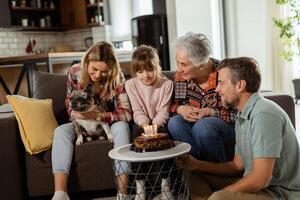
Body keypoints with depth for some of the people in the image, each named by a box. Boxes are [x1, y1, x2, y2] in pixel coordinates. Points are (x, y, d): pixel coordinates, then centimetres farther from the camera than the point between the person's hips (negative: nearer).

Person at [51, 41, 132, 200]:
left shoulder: (117, 78, -18)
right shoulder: (75, 72, -11)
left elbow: (126, 113, -21)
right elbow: (69, 100, 6)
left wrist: (98, 115, -34)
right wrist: (74, 113, -17)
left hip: (109, 123, -2)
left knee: (122, 127, -34)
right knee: (61, 131, -26)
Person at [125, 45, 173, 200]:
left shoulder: (166, 84, -5)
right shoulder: (131, 85, -2)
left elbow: (163, 111, -10)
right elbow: (138, 111, -7)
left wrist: (155, 125, -27)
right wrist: (145, 125, -25)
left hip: (159, 122, -1)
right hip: (142, 123, 1)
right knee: (138, 135, -30)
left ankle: (165, 183, -18)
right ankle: (140, 185, -23)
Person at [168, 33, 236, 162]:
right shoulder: (181, 74, -2)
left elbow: (237, 113, -14)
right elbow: (174, 104, 7)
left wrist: (210, 112, -26)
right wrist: (181, 109, -17)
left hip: (228, 125, -4)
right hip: (194, 122, 5)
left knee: (202, 126, -34)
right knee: (174, 122, -24)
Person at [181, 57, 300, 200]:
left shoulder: (264, 115, -21)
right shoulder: (243, 116, 10)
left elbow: (261, 179, -26)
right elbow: (238, 165, 14)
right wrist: (196, 164, 5)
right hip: (258, 184, 9)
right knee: (194, 176, 8)